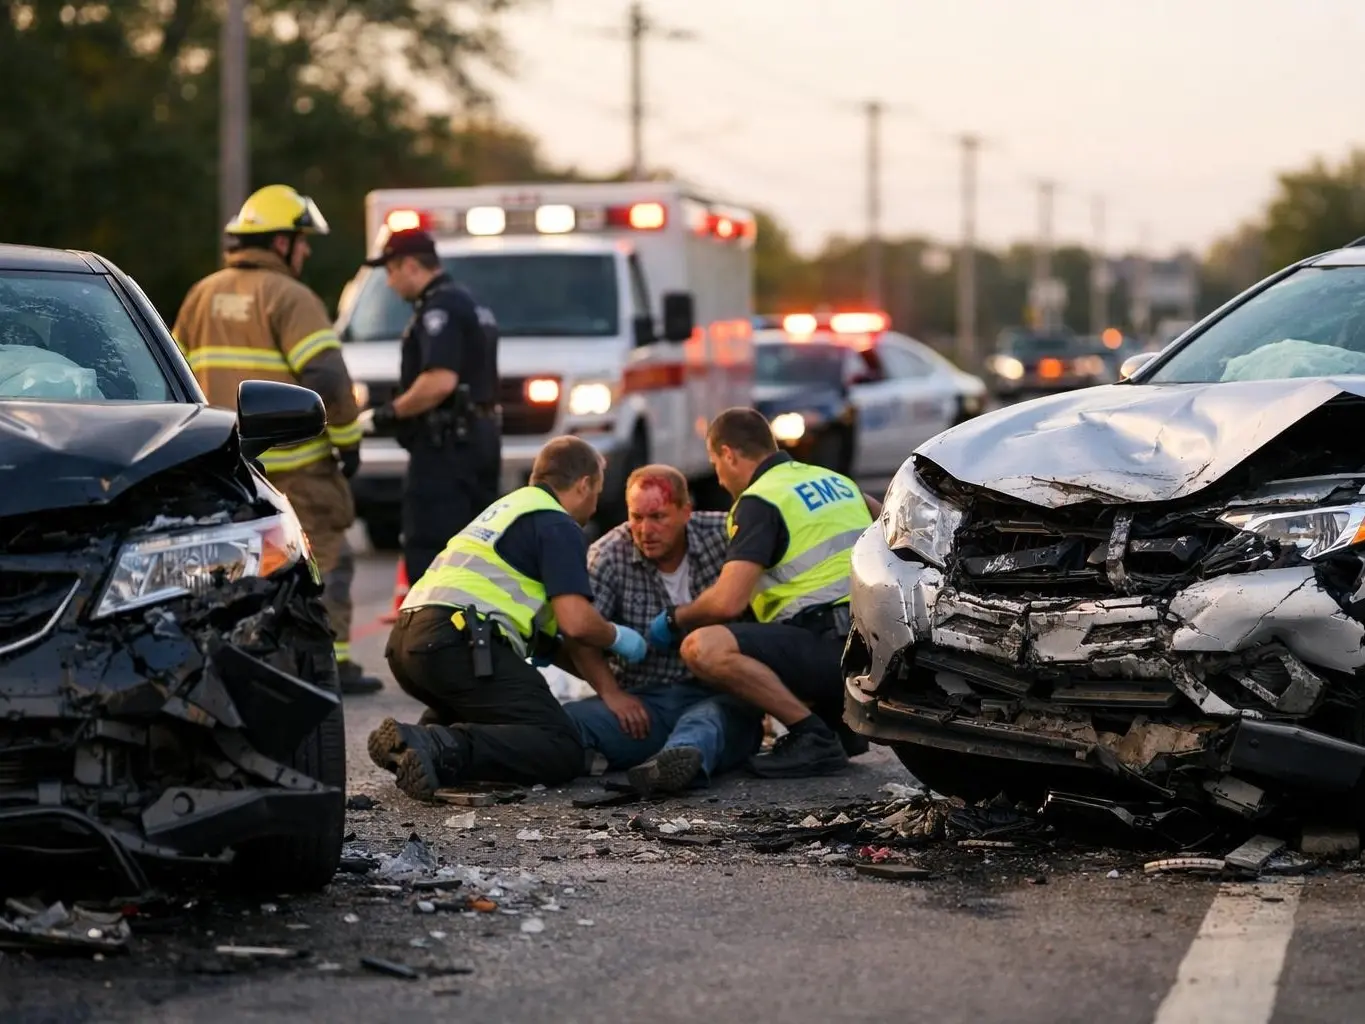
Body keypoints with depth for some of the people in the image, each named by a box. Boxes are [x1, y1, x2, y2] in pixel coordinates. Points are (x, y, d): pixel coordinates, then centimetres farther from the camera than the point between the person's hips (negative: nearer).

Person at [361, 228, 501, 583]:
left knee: (427, 550, -11)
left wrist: (393, 411, -14)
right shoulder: (471, 305, 20)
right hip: (480, 437, 11)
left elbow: (441, 380, -25)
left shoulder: (439, 308, -14)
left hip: (446, 445, -11)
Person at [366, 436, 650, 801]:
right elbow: (576, 621, -9)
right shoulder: (560, 526, 3)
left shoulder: (509, 507, 31)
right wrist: (618, 638, 11)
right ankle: (441, 751, -30)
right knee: (561, 751, -11)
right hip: (458, 642, -9)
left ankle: (423, 737, 4)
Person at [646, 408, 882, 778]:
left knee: (703, 647, -22)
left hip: (831, 648, -9)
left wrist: (674, 619, 2)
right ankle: (838, 717, 14)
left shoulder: (760, 501, -8)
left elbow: (727, 602, -17)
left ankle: (813, 737, -17)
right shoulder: (833, 479, 18)